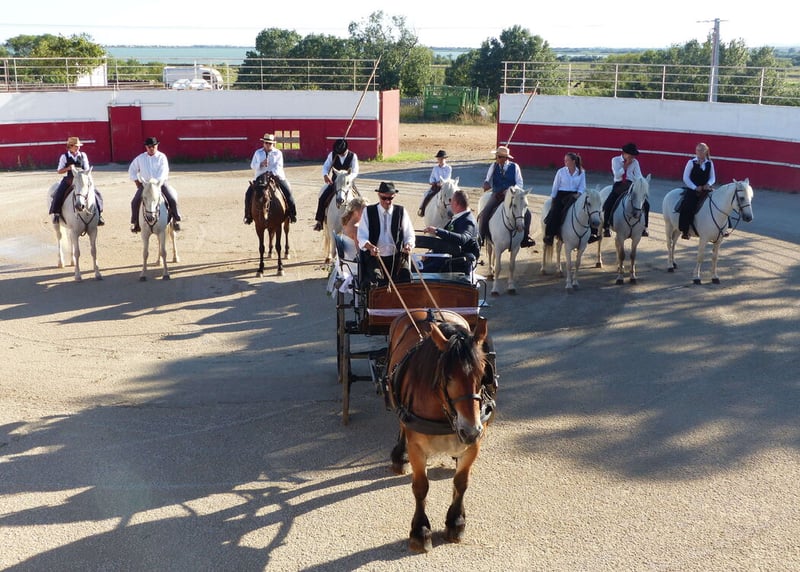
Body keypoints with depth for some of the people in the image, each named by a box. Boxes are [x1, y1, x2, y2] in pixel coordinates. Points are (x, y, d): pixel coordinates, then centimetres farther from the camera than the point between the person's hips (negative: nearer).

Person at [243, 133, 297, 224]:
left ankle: (292, 214, -7)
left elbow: (279, 166, -7)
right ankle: (248, 216, -2)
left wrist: (271, 173, -24)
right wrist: (261, 164, -14)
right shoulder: (258, 153, 11)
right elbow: (252, 165, 5)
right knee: (249, 194, -16)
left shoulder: (278, 153, 4)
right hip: (260, 177, 2)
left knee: (287, 192, -21)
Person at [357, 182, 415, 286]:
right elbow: (362, 238, -1)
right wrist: (370, 247, -24)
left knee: (406, 276, -28)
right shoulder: (368, 212, 5)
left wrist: (408, 245, -15)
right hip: (375, 257, -1)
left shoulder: (401, 212, 9)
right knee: (377, 277, -32)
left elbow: (409, 236, 10)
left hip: (396, 257, 1)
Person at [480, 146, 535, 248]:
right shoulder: (494, 166, 3)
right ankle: (481, 237, -6)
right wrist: (486, 184, -17)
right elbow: (488, 180, 9)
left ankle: (525, 237, 0)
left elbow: (519, 184, -2)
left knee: (526, 213, -17)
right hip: (497, 195, 1)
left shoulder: (514, 167, -1)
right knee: (484, 213, -21)